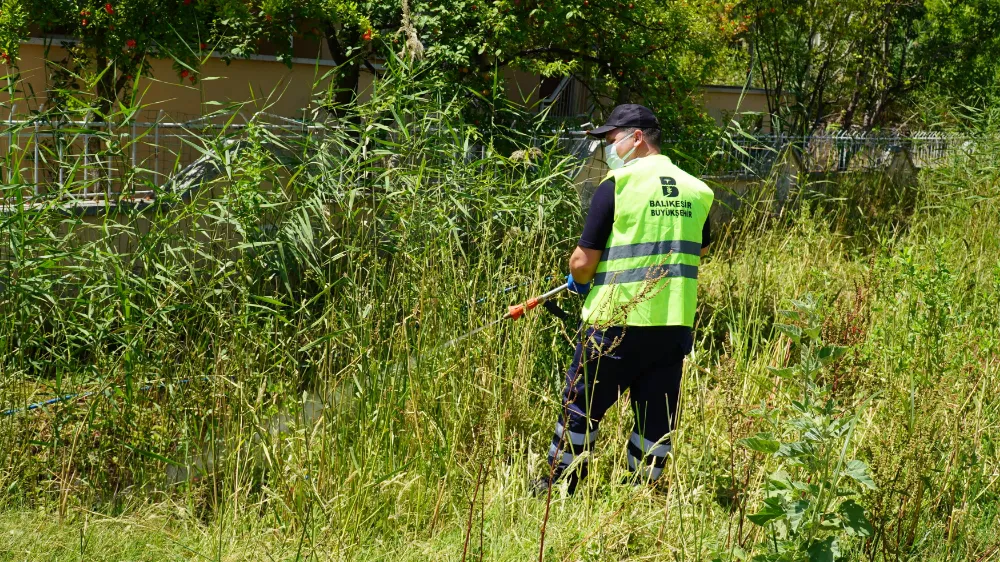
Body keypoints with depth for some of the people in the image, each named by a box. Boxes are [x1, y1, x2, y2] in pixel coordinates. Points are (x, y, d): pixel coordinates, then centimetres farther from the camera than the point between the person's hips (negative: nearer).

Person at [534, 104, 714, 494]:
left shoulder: (618, 184, -9)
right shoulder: (696, 189, 6)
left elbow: (583, 261, -10)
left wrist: (578, 281, 10)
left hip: (617, 321, -4)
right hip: (676, 325, 4)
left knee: (582, 407, 11)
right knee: (656, 419, 10)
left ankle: (557, 487, 24)